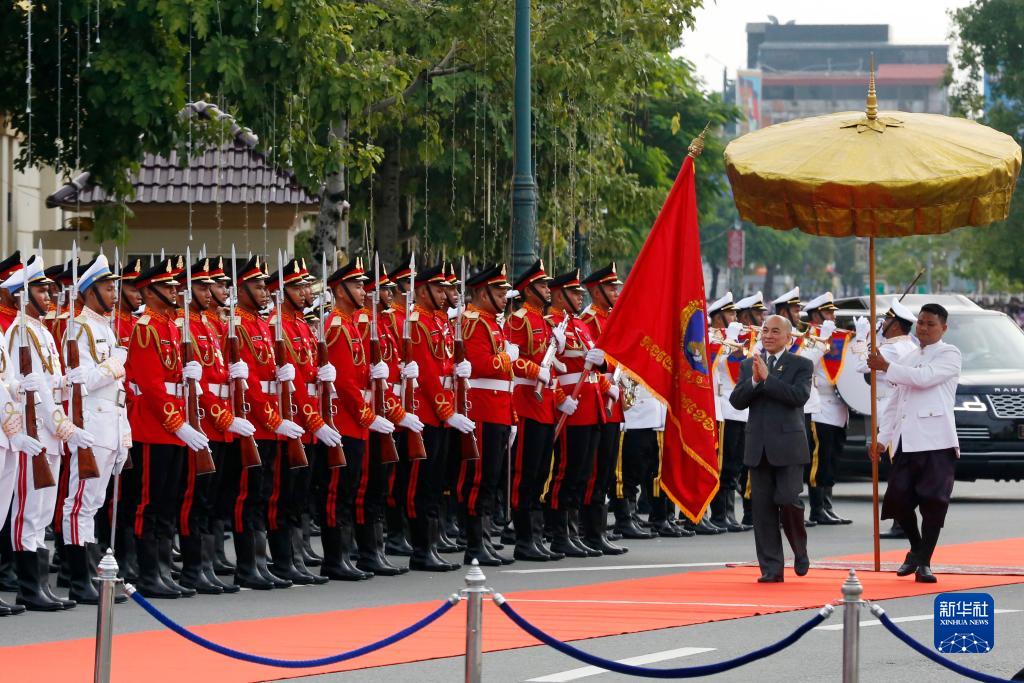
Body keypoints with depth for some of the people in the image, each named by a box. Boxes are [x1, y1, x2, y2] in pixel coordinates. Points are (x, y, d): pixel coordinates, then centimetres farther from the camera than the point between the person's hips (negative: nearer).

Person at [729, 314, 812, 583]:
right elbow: (737, 400, 2)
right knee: (763, 509, 1)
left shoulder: (801, 365, 1)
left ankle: (800, 550, 15)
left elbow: (799, 396, -15)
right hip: (758, 447, 4)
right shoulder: (749, 366, 13)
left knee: (787, 500, -13)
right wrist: (754, 380, -15)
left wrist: (768, 377, -18)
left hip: (788, 446, -4)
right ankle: (771, 568, 5)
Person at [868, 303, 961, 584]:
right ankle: (916, 550, 20)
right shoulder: (907, 359, 22)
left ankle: (924, 562, -2)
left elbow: (923, 377, -15)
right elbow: (895, 402, 23)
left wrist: (885, 367, -6)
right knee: (898, 499, -1)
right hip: (906, 442, 6)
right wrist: (883, 438, 15)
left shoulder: (949, 355, 2)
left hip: (936, 441, -6)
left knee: (933, 502, -8)